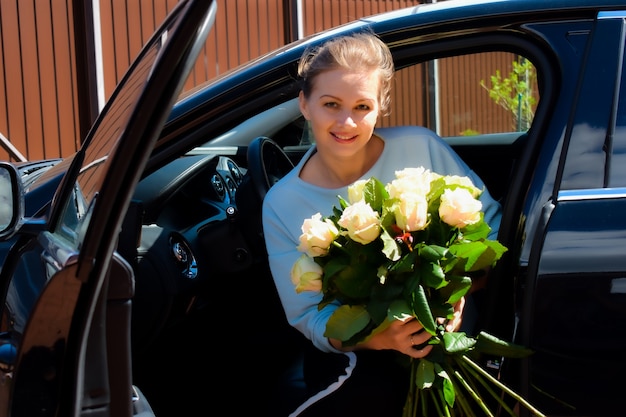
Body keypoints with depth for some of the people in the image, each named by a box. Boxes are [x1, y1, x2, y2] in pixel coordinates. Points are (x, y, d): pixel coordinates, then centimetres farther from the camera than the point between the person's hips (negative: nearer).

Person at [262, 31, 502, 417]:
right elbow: (308, 316, -4)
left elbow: (488, 222, 0)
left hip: (443, 332, 0)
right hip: (354, 353, 0)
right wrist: (372, 338, -24)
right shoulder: (282, 206, -7)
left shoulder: (421, 148, -10)